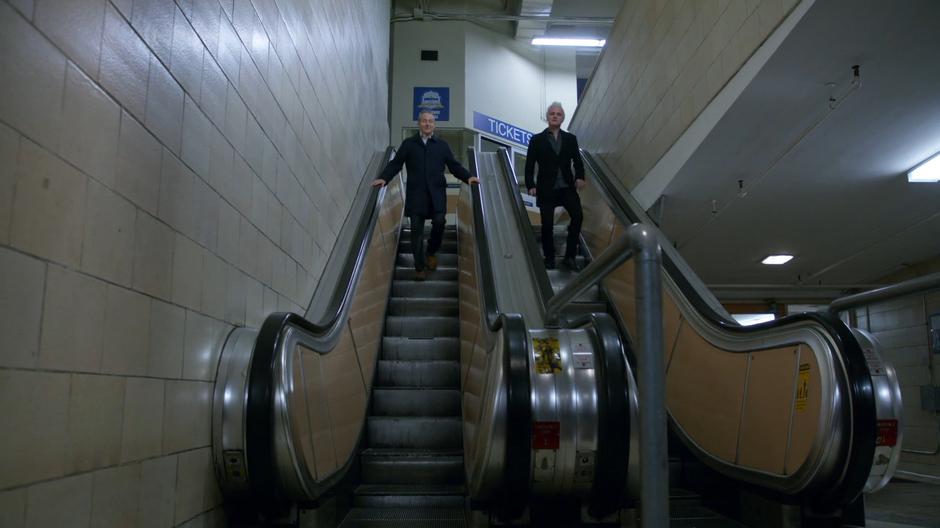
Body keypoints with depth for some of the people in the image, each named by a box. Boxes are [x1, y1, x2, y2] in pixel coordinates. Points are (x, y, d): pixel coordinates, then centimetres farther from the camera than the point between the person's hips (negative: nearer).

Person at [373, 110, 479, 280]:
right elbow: (395, 164, 6)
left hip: (436, 193, 1)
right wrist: (384, 178, -10)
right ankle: (419, 267, 9)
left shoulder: (442, 145, 13)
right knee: (416, 230, 0)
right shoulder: (408, 144, 10)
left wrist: (467, 177, -6)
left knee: (439, 221, -16)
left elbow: (454, 165, 10)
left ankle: (432, 252, 13)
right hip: (416, 193, 0)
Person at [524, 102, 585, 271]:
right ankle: (549, 259, 17)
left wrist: (580, 177, -13)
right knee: (547, 225, 1)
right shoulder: (537, 140, 4)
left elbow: (577, 161, 6)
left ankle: (570, 256, -5)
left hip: (567, 187, 2)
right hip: (546, 189, -1)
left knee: (577, 216, -15)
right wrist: (531, 185, -11)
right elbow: (529, 165, 1)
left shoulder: (571, 139, 11)